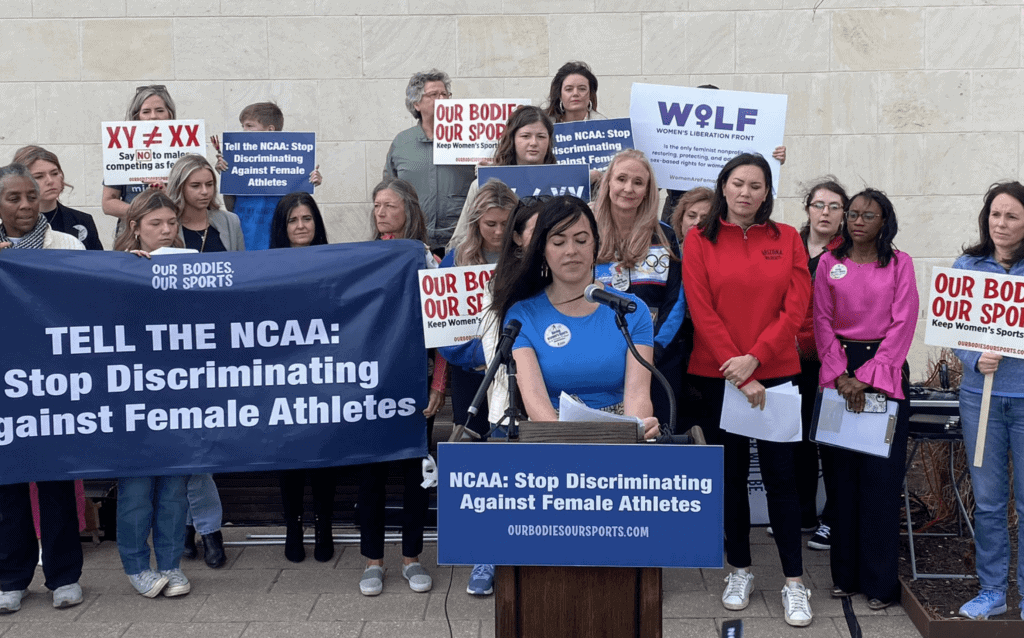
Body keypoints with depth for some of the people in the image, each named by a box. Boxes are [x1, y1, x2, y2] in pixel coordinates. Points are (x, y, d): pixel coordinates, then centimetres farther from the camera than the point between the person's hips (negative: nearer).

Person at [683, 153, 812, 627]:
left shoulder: (787, 239, 5)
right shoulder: (700, 241, 1)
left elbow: (795, 308, -3)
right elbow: (702, 312, -6)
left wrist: (754, 358, -14)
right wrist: (739, 375, -12)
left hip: (776, 374, 0)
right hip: (716, 377, 0)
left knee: (780, 476, 1)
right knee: (730, 475, 9)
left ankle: (794, 582, 8)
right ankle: (739, 571, 22)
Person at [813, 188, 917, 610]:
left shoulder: (899, 264, 3)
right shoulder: (829, 263, 8)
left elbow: (902, 325, -3)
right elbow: (823, 323, 6)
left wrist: (867, 377, -11)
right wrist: (841, 375, -7)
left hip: (885, 372, -2)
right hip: (839, 373, 2)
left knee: (882, 474, -4)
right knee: (844, 473, 2)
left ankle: (880, 580, 4)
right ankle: (845, 573, 12)